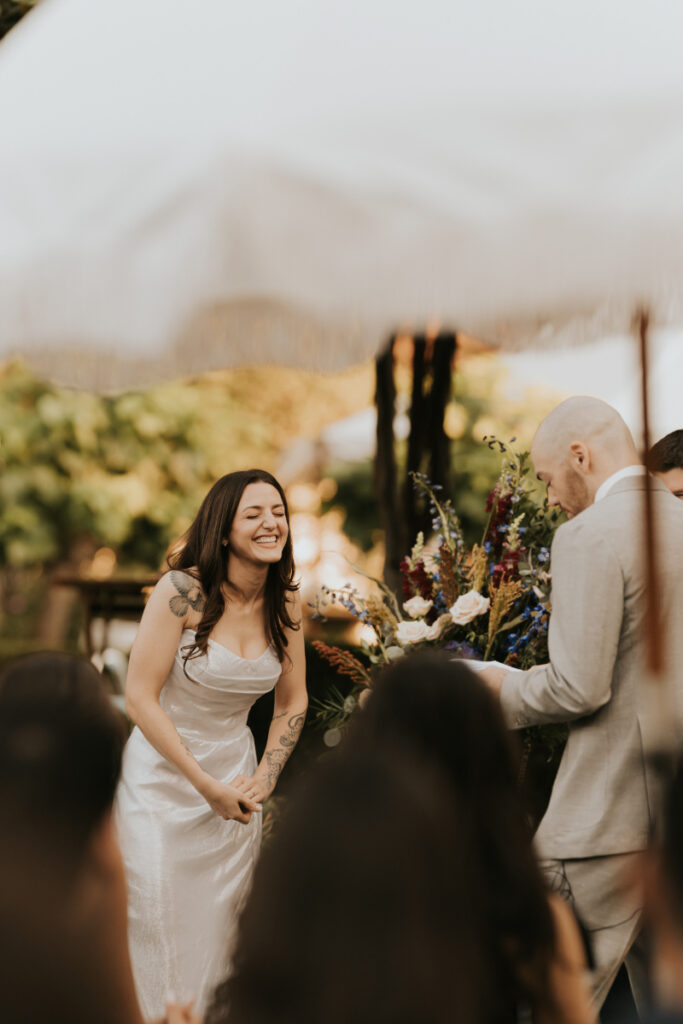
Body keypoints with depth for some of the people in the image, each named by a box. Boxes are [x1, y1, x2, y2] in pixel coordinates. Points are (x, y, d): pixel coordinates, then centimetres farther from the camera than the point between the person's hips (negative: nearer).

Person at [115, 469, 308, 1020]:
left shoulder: (286, 603, -3)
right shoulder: (182, 591, -19)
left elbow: (293, 701, 9)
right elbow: (140, 696, -18)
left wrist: (263, 779, -4)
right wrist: (207, 787, -16)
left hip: (235, 777, 4)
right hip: (164, 775, -4)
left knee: (220, 929, 12)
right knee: (160, 928, 1)